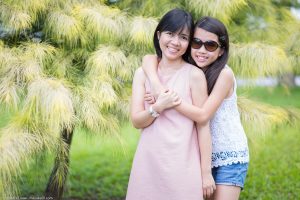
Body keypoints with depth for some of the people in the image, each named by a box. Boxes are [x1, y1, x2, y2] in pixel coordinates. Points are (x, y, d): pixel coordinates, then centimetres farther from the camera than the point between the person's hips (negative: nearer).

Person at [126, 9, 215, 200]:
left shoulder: (194, 75, -6)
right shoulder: (143, 73, 5)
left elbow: (203, 125, -6)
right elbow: (136, 121, 1)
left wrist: (206, 172, -6)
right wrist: (158, 107, -18)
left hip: (183, 164, -3)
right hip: (149, 162, 3)